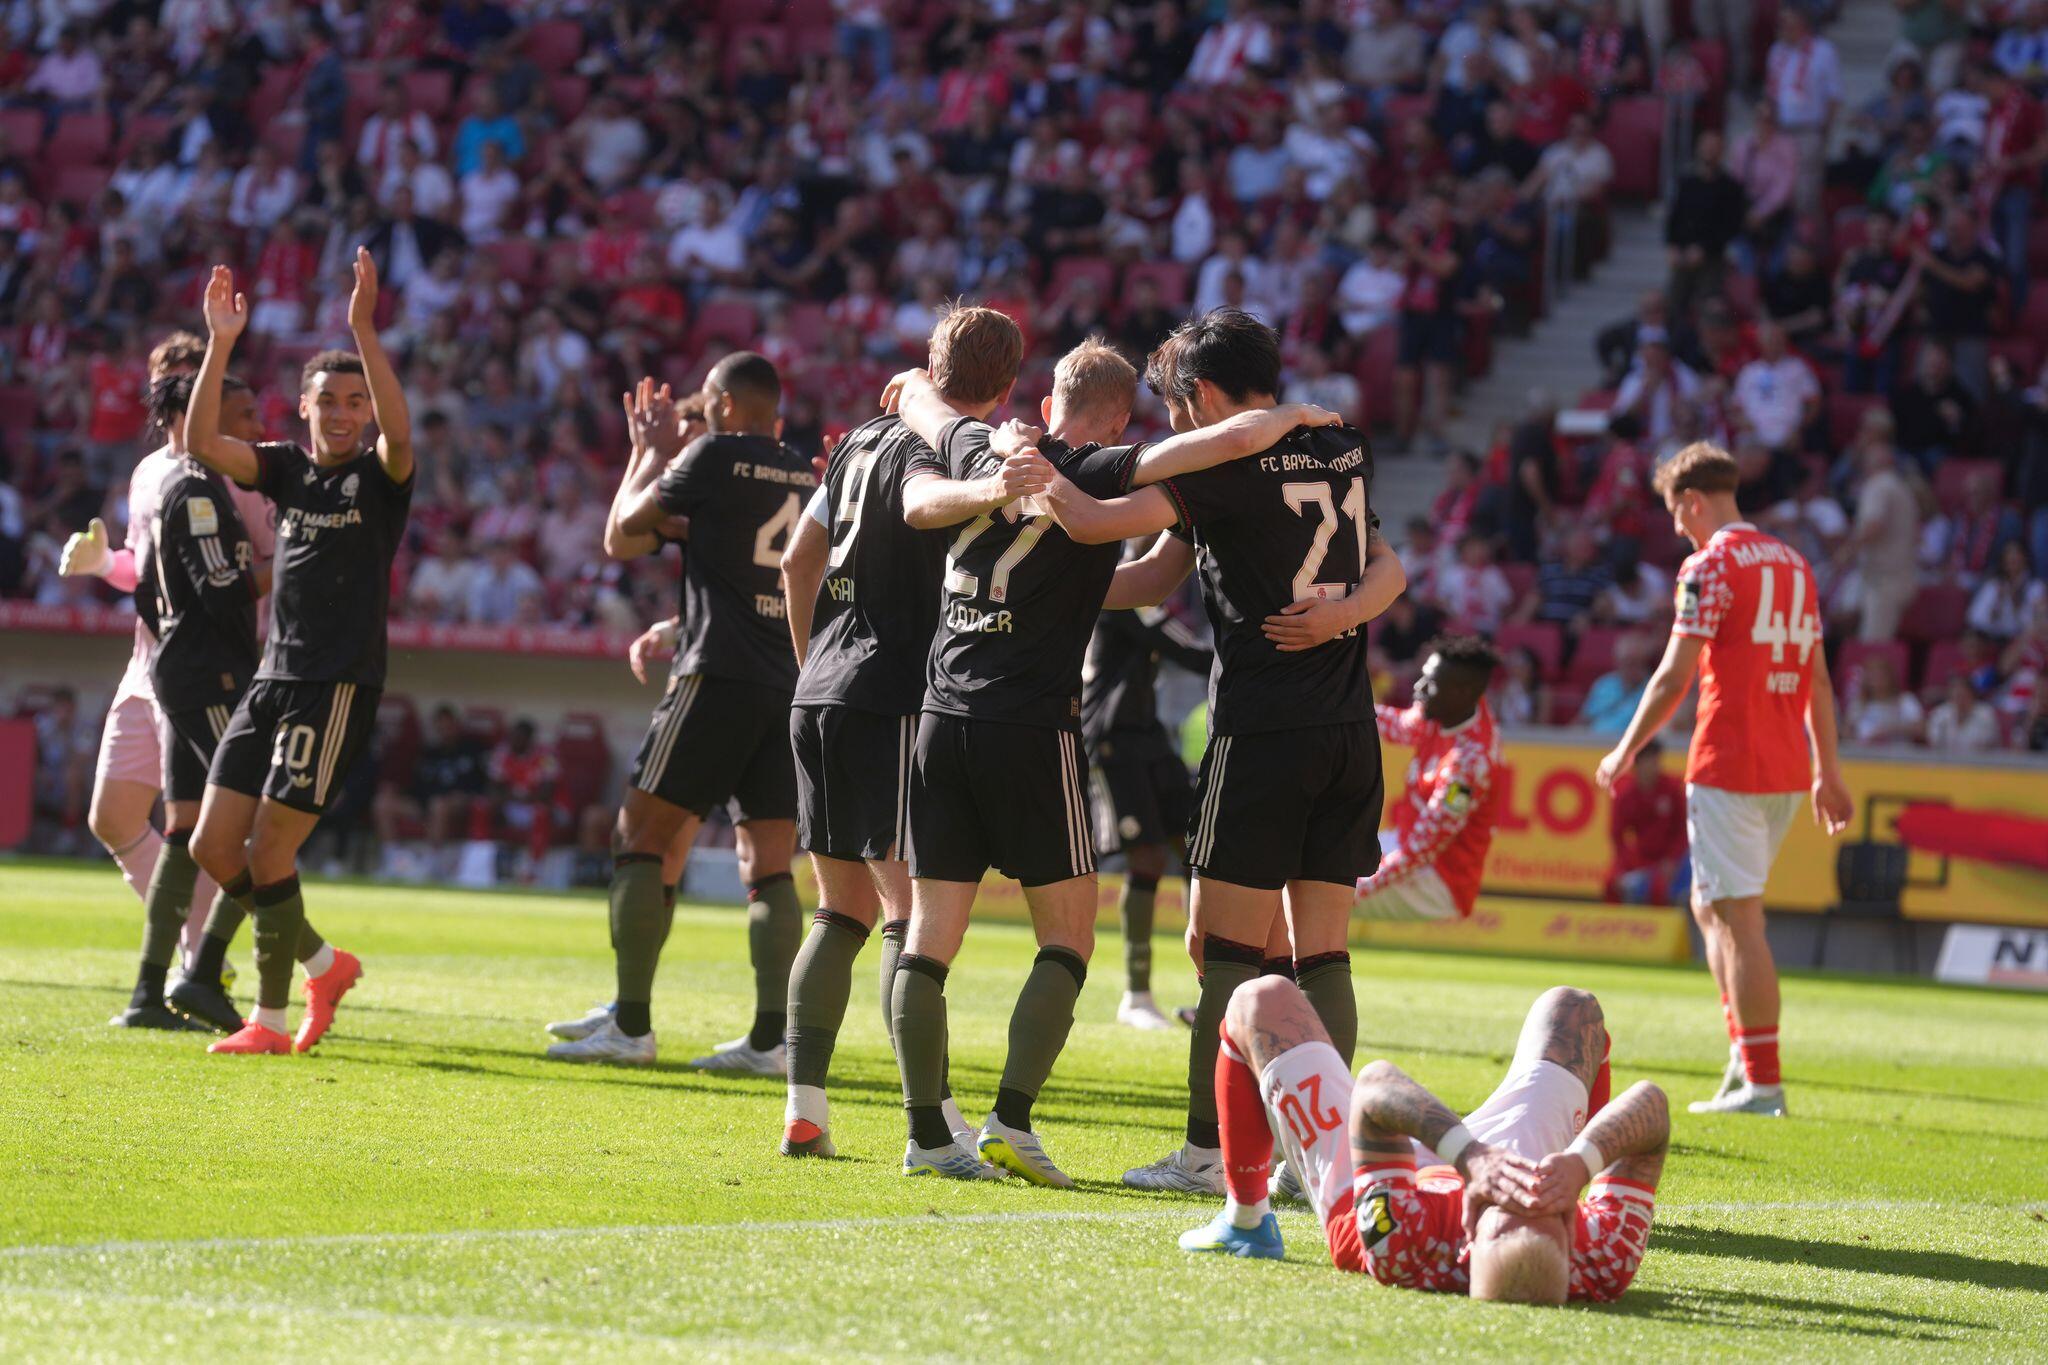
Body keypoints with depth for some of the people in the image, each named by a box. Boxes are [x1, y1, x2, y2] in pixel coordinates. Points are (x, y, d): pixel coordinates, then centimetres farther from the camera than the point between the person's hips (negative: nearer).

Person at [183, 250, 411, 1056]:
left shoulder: (380, 476, -2)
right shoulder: (287, 467, 11)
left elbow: (399, 433, -26)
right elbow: (202, 443, -3)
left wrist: (365, 331, -32)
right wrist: (220, 346, -12)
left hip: (340, 686, -6)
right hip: (272, 680, 6)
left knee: (268, 851, -10)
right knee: (212, 847, 3)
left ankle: (271, 1021, 4)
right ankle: (323, 965, 20)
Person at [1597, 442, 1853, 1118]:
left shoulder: (1710, 564, -9)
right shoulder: (1793, 564, 15)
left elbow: (1674, 676, -11)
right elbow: (1818, 680, 17)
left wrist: (1625, 751, -1)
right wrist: (1827, 770, 21)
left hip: (1728, 764, -8)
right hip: (1787, 769, 8)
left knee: (1738, 919, -6)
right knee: (1710, 906, 19)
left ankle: (1762, 1083, -9)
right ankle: (1743, 1053, 12)